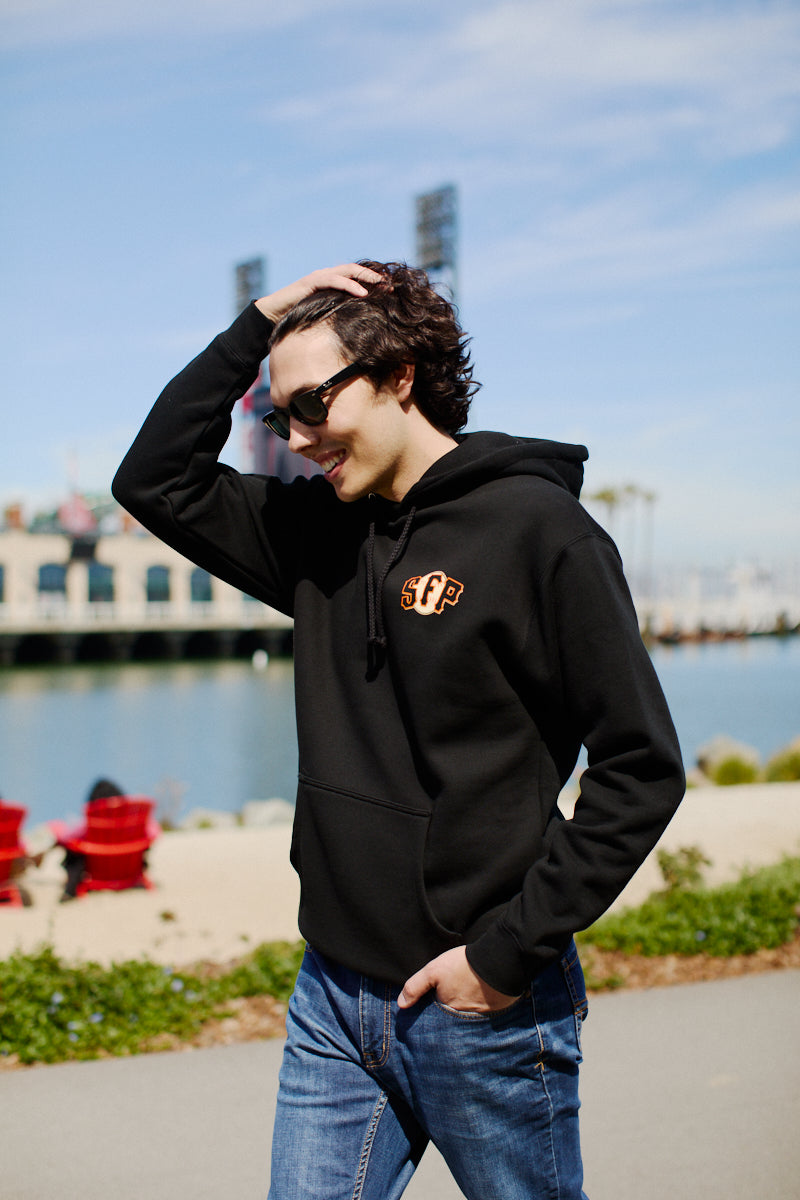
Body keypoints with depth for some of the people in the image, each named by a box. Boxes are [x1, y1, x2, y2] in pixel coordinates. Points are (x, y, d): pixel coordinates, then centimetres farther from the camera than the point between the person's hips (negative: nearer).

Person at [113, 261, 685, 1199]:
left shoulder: (536, 526, -12)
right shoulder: (317, 529, 6)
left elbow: (642, 769, -13)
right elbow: (154, 481, 12)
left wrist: (509, 952, -14)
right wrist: (254, 326, 1)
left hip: (483, 1012, -5)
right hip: (332, 998, 5)